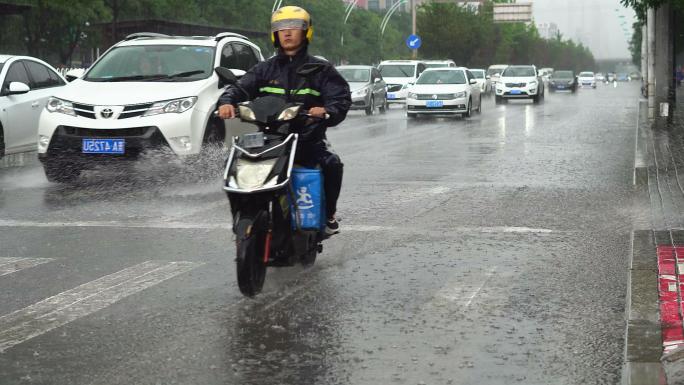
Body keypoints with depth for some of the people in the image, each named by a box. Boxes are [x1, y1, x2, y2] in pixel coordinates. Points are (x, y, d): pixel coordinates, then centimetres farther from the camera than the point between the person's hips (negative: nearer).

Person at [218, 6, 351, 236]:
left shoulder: (320, 70, 8)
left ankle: (328, 215, -8)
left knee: (331, 163, -30)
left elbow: (341, 98, -5)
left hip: (309, 138, -2)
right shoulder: (265, 69, 16)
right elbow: (241, 87, 3)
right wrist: (227, 101, -21)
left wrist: (327, 111, -30)